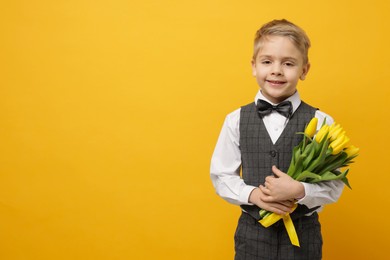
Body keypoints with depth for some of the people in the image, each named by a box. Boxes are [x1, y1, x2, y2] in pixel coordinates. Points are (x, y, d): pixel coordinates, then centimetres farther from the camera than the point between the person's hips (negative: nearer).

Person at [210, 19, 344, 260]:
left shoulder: (320, 122, -8)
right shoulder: (236, 120, -3)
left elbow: (334, 185, -6)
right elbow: (221, 176, 1)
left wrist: (299, 190, -22)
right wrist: (253, 194, -15)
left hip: (303, 235, -1)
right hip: (252, 234, 1)